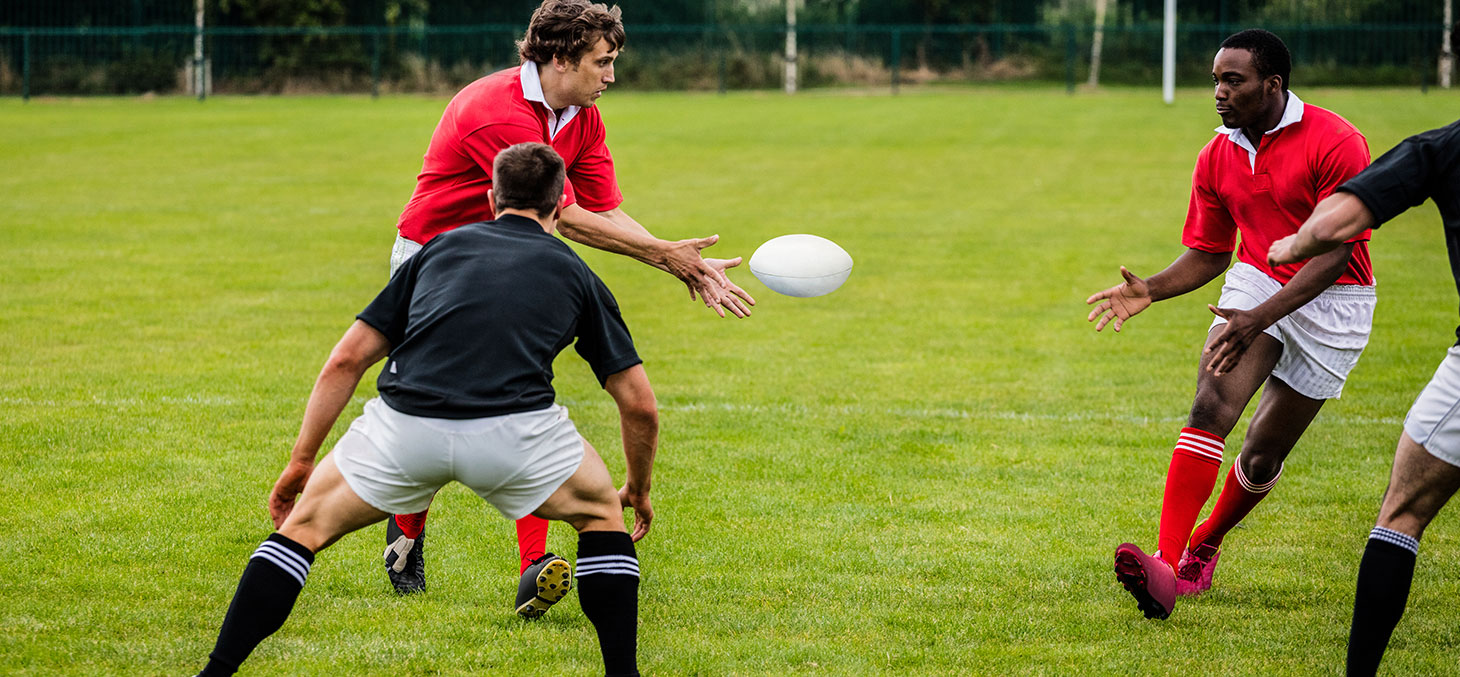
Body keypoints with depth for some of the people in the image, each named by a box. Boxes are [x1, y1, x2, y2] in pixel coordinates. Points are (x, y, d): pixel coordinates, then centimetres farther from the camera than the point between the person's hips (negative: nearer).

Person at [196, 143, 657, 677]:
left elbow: (347, 359, 23)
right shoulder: (574, 273, 24)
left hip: (404, 424, 1)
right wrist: (638, 489, 41)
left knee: (306, 523, 23)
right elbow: (639, 404, 24)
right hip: (514, 431, -1)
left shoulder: (443, 247, 28)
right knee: (601, 513, 28)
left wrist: (302, 460, 29)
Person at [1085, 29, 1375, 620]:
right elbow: (1207, 255, 11)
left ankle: (1204, 546, 31)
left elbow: (1335, 253, -21)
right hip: (1257, 281, 4)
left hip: (1332, 303, -4)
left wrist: (1260, 318, -31)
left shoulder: (1336, 143, -18)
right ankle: (1166, 566, -33)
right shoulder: (1217, 158, 1)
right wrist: (1149, 290, -9)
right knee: (1211, 405, -22)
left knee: (1263, 455, 1)